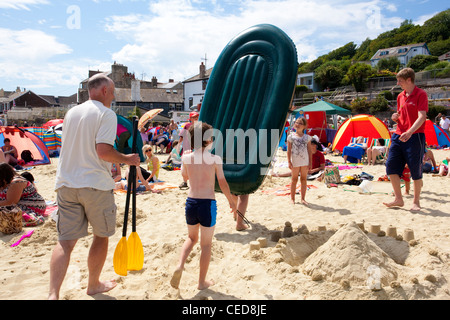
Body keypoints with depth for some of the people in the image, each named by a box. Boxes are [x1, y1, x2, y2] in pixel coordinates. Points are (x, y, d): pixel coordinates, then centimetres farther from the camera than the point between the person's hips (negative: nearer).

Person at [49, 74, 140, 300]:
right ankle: (94, 285, 28)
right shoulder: (106, 114, -8)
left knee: (65, 241, 6)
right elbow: (104, 151, -20)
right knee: (101, 236, 14)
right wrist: (127, 159, -4)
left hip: (66, 184, 6)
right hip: (96, 185, -5)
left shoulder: (71, 112, 14)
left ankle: (53, 294, -5)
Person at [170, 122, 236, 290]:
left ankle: (180, 265, 5)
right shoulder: (215, 159, -10)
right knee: (206, 244, 12)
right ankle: (202, 281, 23)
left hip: (191, 201, 4)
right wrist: (231, 200, 9)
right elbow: (223, 184, -5)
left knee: (192, 238, 26)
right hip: (208, 203, -3)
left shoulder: (186, 157, -1)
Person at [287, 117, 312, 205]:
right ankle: (292, 198, 15)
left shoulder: (307, 137, 6)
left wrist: (310, 162, 3)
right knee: (294, 179, 6)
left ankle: (303, 198, 16)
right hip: (295, 161, -2)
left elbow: (310, 151, 8)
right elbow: (289, 150, 1)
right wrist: (289, 161, -6)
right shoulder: (291, 136, 1)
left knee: (304, 179, 7)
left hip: (305, 161, 2)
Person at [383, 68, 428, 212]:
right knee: (391, 165, -1)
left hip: (415, 136, -7)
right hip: (399, 135, 7)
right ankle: (398, 199, 10)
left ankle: (416, 201, 15)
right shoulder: (400, 96, 15)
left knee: (415, 170, 0)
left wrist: (409, 132, -32)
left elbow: (421, 117, -17)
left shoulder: (421, 94, -6)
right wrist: (395, 117, 1)